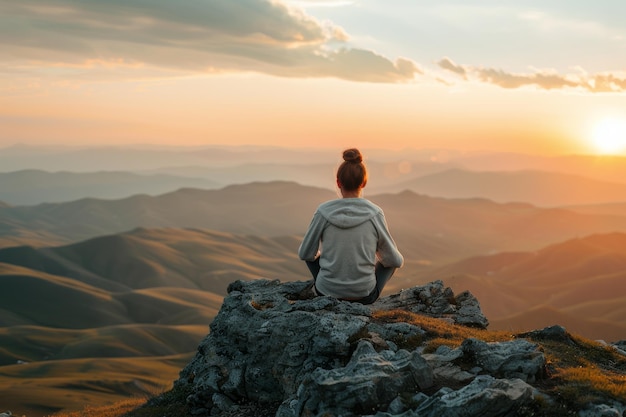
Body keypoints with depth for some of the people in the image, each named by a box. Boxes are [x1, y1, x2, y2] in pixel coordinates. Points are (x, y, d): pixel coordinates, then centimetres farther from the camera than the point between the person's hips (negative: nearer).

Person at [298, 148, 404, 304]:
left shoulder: (324, 212, -13)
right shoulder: (374, 214, -13)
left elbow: (305, 253, 1)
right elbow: (394, 260, -3)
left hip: (327, 291, 0)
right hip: (364, 294, 0)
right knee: (391, 260, 30)